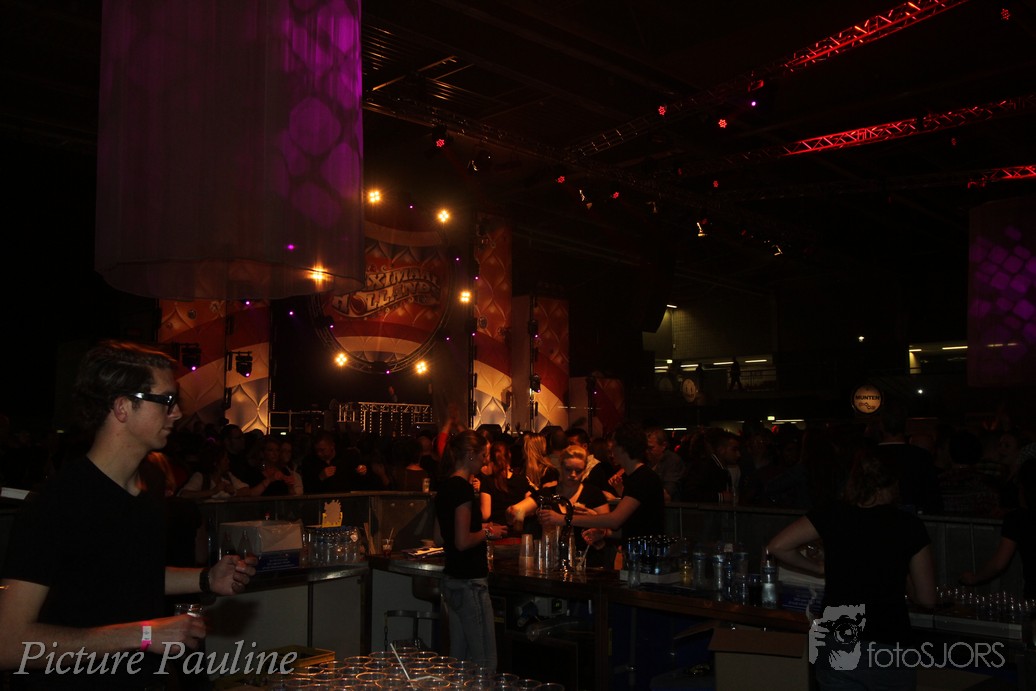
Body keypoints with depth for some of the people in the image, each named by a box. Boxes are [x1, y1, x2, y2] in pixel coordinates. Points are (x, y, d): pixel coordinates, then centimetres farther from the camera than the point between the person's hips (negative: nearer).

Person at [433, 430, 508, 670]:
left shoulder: (445, 486, 11)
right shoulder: (462, 487, -17)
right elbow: (462, 542, -22)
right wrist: (488, 533, -6)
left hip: (452, 579, 10)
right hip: (469, 582, -10)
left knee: (459, 655, 16)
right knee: (484, 659, -3)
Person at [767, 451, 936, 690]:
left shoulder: (832, 515, 1)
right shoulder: (909, 525, -1)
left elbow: (777, 547, 0)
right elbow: (927, 598, 3)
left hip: (835, 646, 1)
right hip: (889, 647, -1)